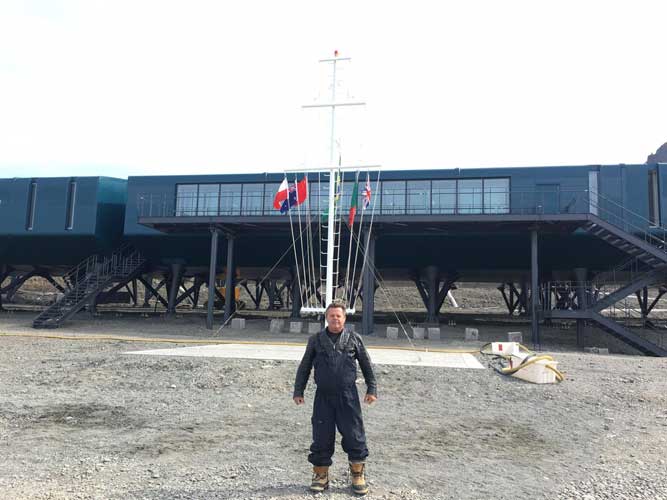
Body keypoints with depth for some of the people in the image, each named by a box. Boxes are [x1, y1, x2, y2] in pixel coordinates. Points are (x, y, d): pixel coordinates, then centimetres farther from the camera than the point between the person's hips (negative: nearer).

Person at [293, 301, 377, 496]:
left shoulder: (354, 339, 3)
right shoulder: (316, 340, 5)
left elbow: (367, 365, 9)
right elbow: (304, 368, 11)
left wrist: (371, 389, 5)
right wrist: (298, 391, 8)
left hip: (348, 396, -1)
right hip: (323, 397, 1)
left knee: (354, 436, 2)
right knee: (321, 437, 6)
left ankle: (358, 475, 19)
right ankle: (321, 475, 23)